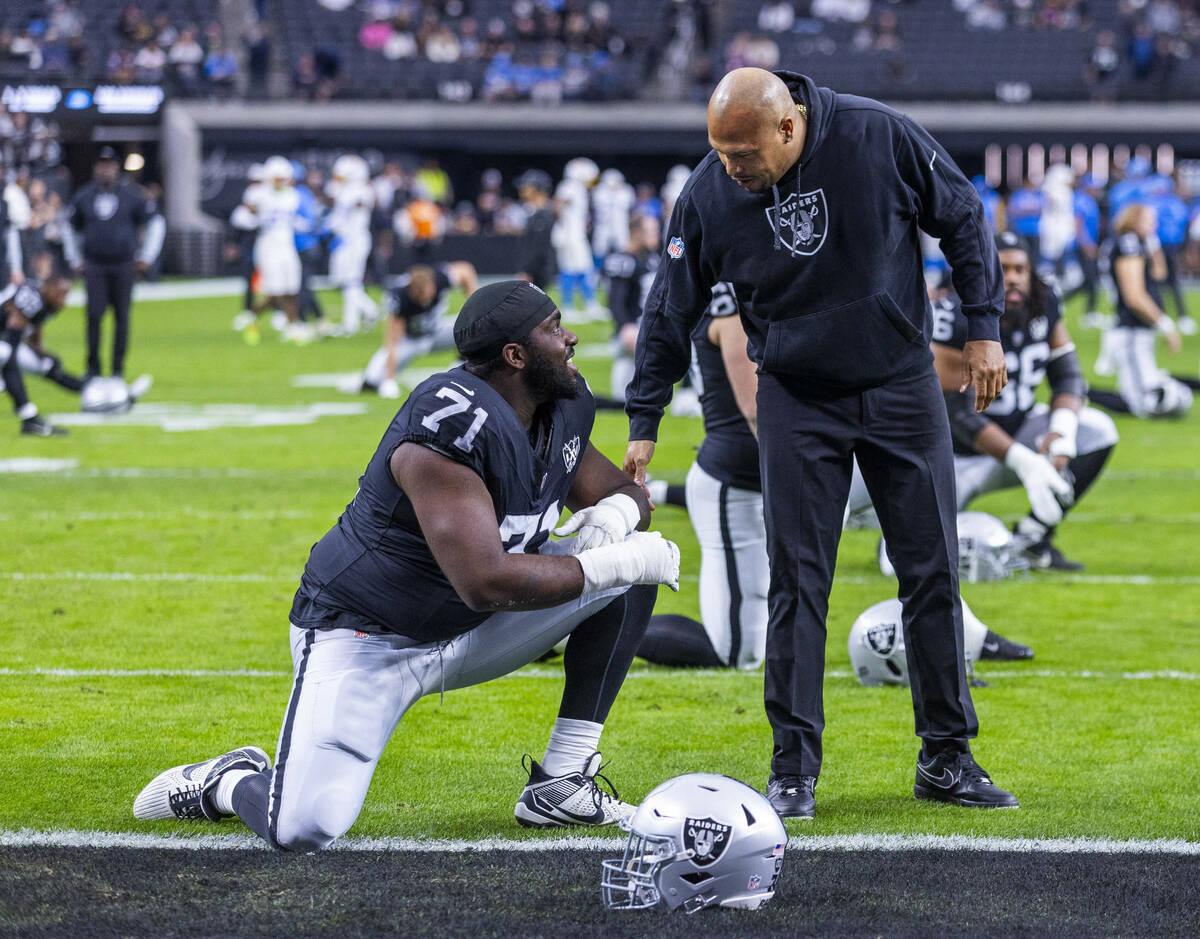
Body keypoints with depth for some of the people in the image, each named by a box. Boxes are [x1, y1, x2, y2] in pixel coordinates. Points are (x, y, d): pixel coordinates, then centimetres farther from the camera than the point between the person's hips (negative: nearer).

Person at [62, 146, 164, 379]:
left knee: (122, 316, 2)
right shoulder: (84, 196, 6)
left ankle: (118, 367, 9)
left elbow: (155, 223, 9)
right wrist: (75, 260, 15)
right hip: (94, 266, 1)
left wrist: (146, 257, 6)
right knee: (94, 315, -9)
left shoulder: (131, 194, 1)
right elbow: (70, 228, 20)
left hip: (124, 266, -1)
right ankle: (93, 366, 0)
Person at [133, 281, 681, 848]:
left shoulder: (564, 410, -2)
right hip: (363, 636, -8)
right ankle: (230, 782, 13)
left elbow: (627, 494, 14)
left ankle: (561, 784, 2)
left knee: (636, 560, -4)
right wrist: (612, 563, -27)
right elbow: (486, 585, -35)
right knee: (303, 830, -25)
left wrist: (611, 515, -11)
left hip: (468, 632, 9)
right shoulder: (450, 425, -30)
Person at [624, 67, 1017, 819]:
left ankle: (947, 758, 13)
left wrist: (984, 329, -2)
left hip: (902, 385, 0)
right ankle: (794, 769, 1)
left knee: (932, 573, 3)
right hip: (797, 398, 0)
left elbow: (963, 218, -2)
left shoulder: (880, 137, -17)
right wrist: (644, 423, -1)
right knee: (798, 582, -6)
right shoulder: (709, 195, -13)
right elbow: (671, 312, -1)